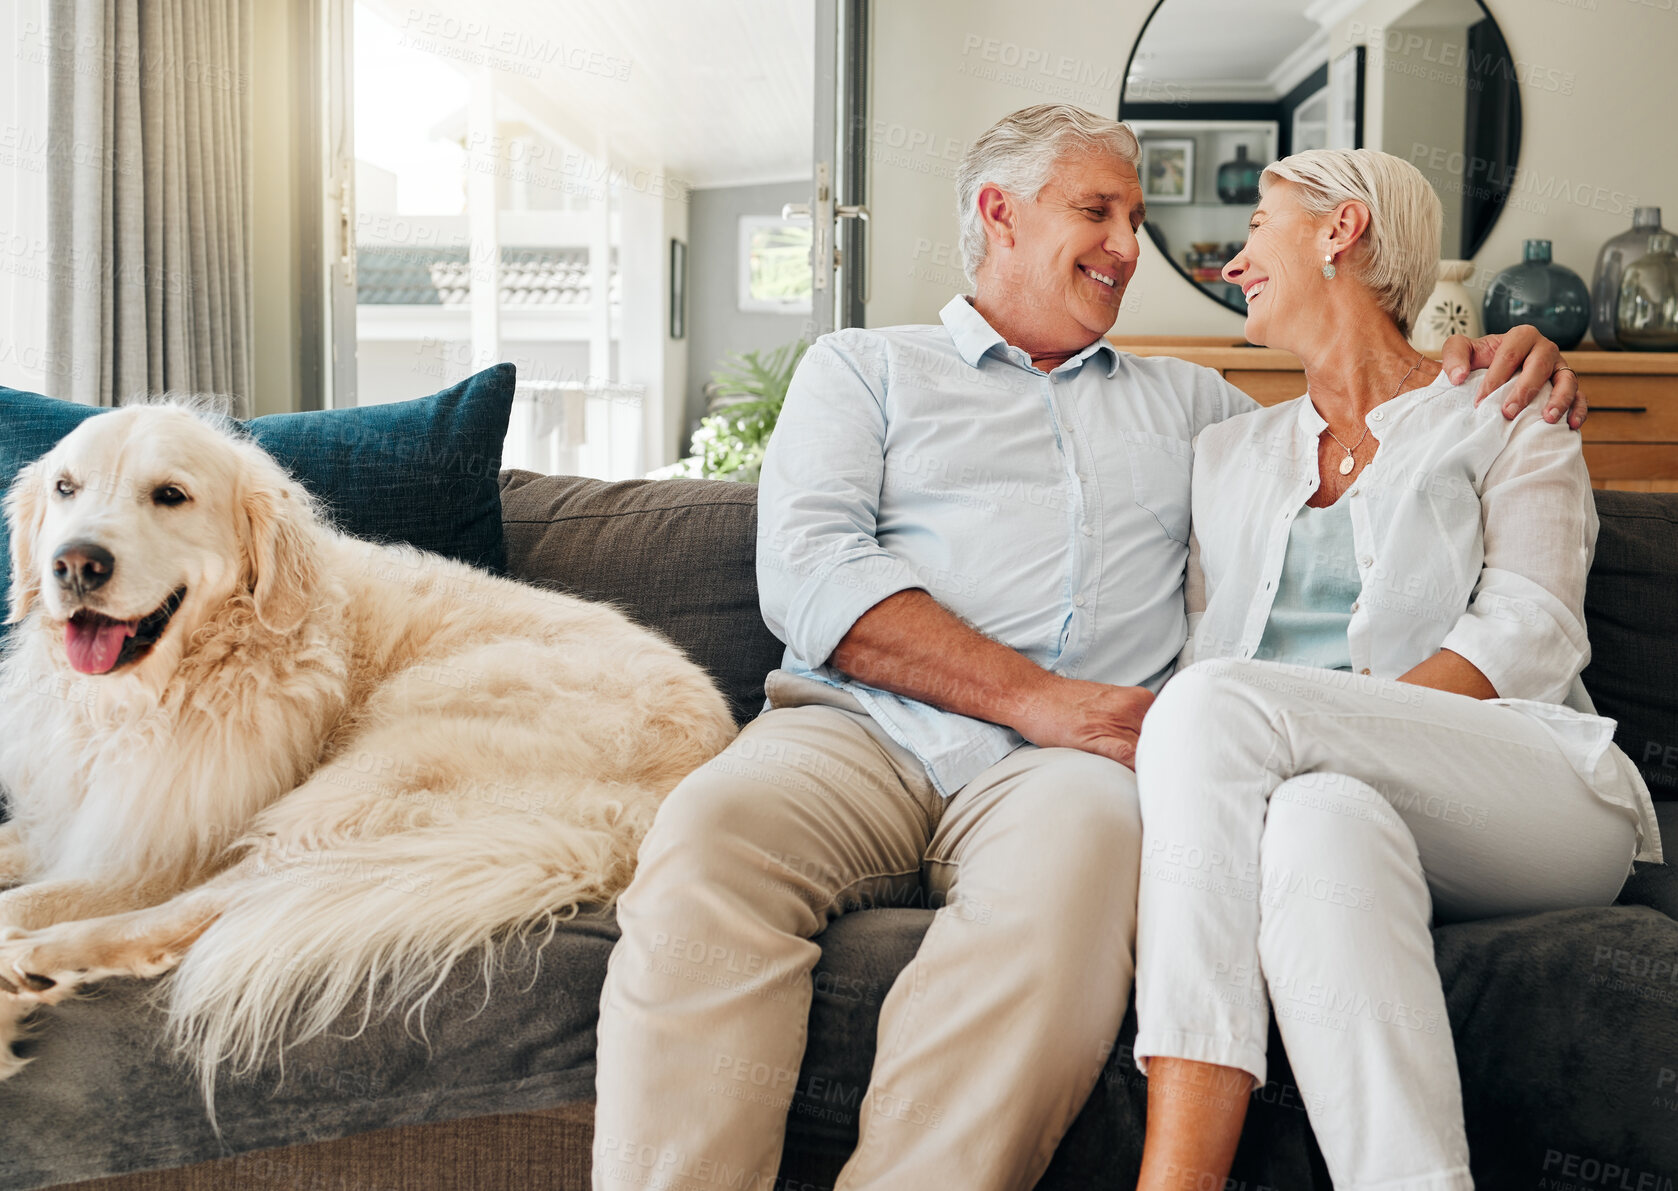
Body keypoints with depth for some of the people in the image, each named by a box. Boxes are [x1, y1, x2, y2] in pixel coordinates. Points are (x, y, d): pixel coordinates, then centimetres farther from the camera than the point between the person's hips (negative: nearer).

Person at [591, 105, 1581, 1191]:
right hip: (863, 734, -1)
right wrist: (1033, 697, -9)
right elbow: (807, 572, 3)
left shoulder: (1183, 400, 31)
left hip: (1055, 767, 2)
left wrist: (1488, 366, 18)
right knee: (706, 839, -34)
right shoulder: (864, 368, 20)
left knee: (1080, 844, -36)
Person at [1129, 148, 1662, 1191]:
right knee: (1320, 820, -36)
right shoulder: (1230, 454, 27)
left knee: (1217, 704, -31)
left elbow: (1529, 638, -2)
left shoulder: (1504, 426, 15)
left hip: (1531, 793, -2)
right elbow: (1198, 640, 14)